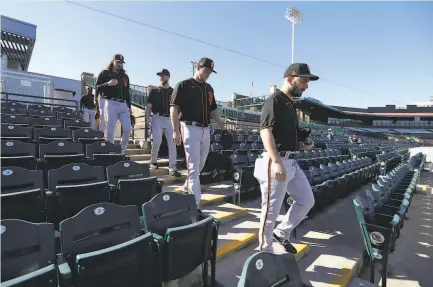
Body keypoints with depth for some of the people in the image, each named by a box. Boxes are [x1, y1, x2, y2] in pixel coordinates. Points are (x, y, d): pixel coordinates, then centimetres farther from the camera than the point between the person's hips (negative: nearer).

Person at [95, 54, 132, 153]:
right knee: (109, 130, -7)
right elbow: (97, 87, 2)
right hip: (111, 104, -4)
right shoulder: (105, 73, 9)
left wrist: (129, 107, 15)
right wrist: (108, 84, -17)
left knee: (127, 128, -9)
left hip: (123, 105, 4)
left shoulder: (125, 76, 23)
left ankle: (121, 150, 6)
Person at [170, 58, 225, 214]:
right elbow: (174, 108, -7)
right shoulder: (183, 85, -3)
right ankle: (195, 204, -2)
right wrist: (176, 131, -15)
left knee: (200, 165, 15)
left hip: (206, 130, 7)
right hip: (191, 128, -6)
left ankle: (186, 190, 37)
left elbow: (213, 110, 20)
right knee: (193, 167, -7)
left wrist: (223, 127, 11)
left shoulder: (209, 88, 16)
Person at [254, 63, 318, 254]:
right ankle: (265, 252, 19)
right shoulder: (274, 101, -10)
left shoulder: (291, 104, 19)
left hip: (292, 162, 10)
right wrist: (276, 162, -30)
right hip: (276, 162, -10)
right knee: (271, 209, 1)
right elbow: (266, 131, -22)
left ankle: (282, 233, 32)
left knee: (307, 201, 18)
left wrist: (304, 139, 9)